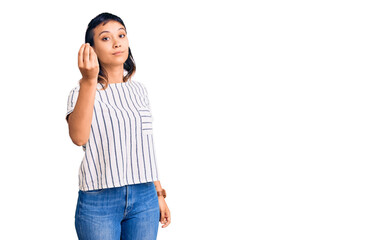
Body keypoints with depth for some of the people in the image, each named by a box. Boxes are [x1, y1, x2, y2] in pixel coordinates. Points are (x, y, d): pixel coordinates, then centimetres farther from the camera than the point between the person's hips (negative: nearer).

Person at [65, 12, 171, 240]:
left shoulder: (139, 90, 11)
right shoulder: (81, 92, -4)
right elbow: (79, 137, -24)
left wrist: (159, 195, 17)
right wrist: (89, 81, -31)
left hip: (144, 198, 4)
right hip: (99, 202, -4)